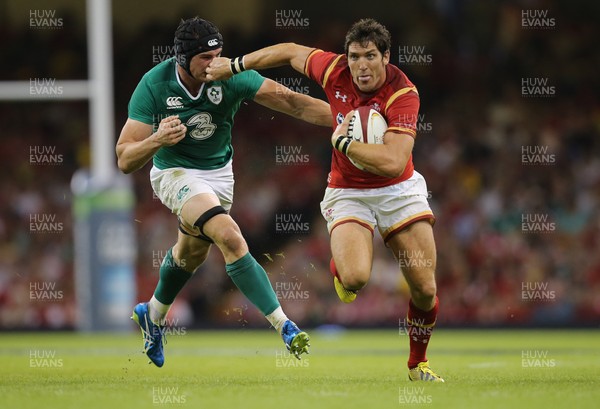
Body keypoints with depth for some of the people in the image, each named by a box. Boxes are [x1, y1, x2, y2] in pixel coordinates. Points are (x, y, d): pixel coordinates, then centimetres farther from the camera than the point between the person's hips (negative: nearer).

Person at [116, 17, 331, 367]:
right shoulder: (154, 86, -24)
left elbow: (289, 100, -27)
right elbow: (125, 160, -22)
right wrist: (158, 139, -41)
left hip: (220, 172, 4)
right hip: (175, 173, -4)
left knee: (192, 253, 23)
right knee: (230, 237, -27)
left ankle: (153, 315, 53)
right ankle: (284, 326, -27)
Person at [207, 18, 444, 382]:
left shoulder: (403, 94, -23)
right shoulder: (335, 70, -12)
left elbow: (394, 162, -34)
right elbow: (292, 52, 9)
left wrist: (342, 141, -25)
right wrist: (234, 65, 14)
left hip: (399, 191, -1)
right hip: (348, 193, 1)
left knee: (425, 289, -3)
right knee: (355, 277, -27)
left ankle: (418, 364, 24)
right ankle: (340, 268, 13)